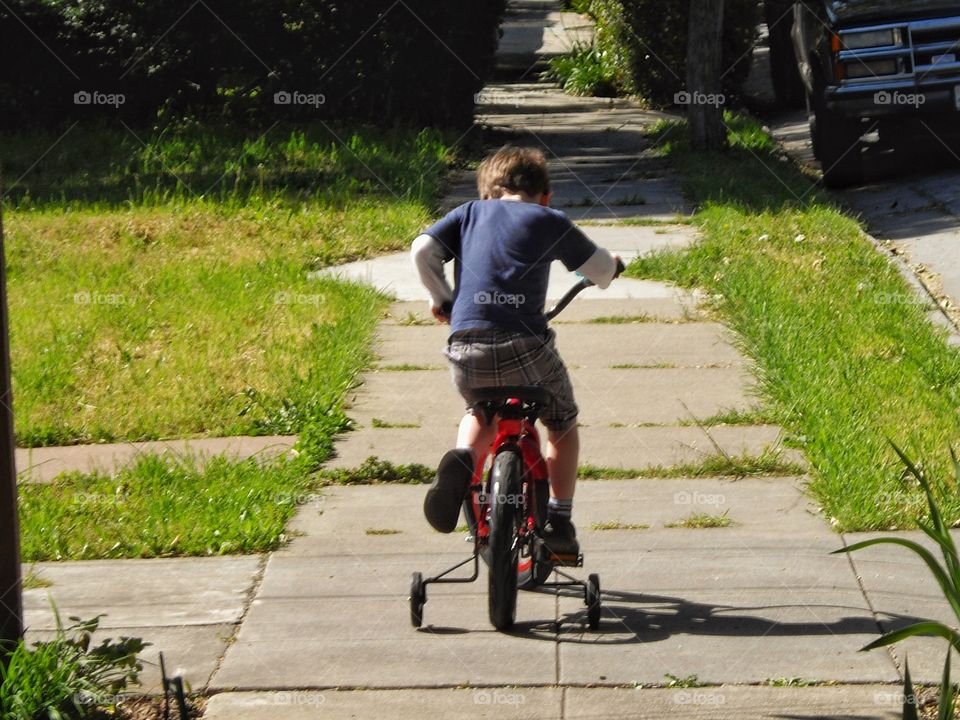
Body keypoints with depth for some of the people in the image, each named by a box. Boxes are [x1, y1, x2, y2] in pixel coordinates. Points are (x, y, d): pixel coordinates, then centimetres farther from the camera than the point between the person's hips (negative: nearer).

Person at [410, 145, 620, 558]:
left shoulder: (469, 213, 17)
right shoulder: (548, 220, 10)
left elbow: (422, 249, 8)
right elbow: (600, 268, 14)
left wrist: (440, 298, 23)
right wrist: (610, 267, 38)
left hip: (466, 349, 3)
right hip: (524, 348, -3)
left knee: (480, 413, 34)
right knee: (562, 425, 23)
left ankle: (463, 459, 3)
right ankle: (558, 521, 19)